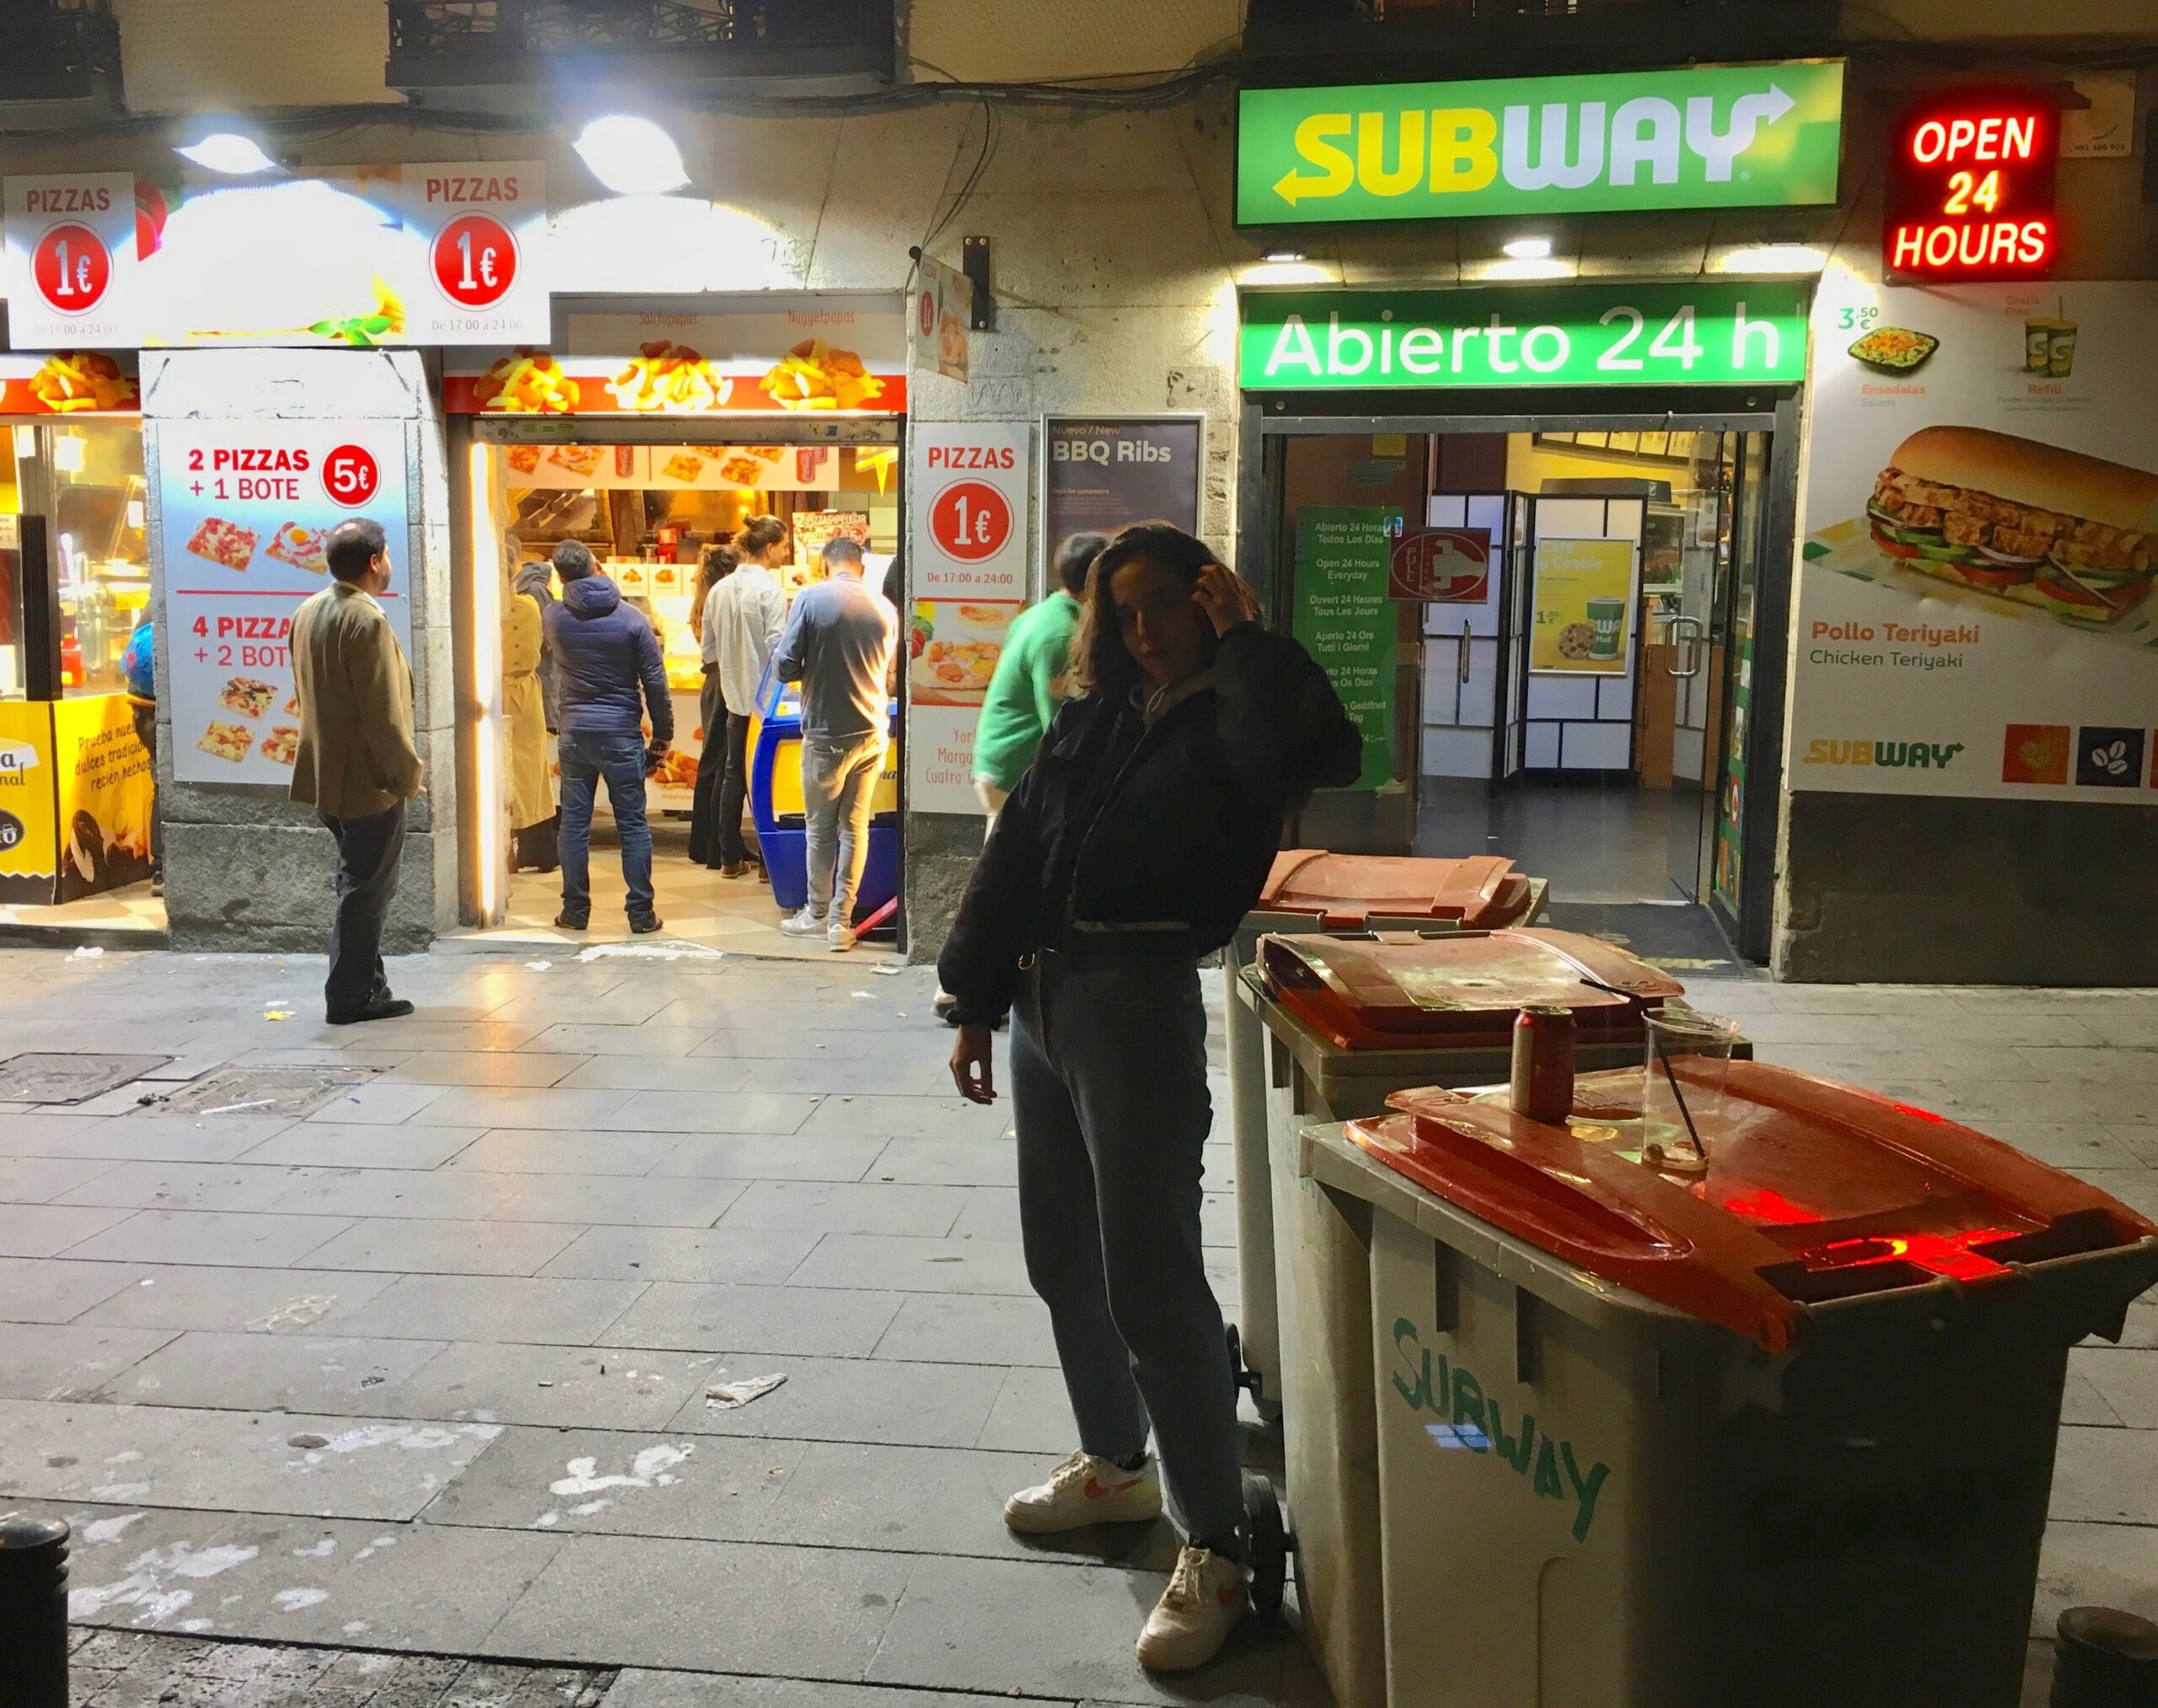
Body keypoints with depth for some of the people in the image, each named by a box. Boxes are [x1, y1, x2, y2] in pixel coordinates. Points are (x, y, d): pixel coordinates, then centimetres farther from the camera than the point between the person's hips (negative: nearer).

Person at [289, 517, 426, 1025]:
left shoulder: (308, 613, 8)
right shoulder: (366, 620, -20)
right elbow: (383, 712, -22)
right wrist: (406, 773, -12)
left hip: (326, 774, 9)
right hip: (368, 781, -9)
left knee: (358, 885, 18)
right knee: (366, 891, 0)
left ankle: (365, 986, 24)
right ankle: (350, 997, 6)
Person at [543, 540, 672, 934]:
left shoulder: (555, 617, -1)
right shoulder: (631, 618, -7)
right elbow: (655, 683, -6)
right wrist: (662, 737, 2)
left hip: (575, 734, 2)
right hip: (622, 735, -2)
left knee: (574, 823, 9)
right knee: (633, 825, 4)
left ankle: (576, 910, 13)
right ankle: (641, 913, 5)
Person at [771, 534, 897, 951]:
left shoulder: (811, 598, -10)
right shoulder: (885, 608, 0)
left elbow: (785, 666, -9)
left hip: (827, 732, -3)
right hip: (873, 731, 3)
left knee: (820, 827, 10)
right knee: (856, 826, 9)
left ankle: (817, 914, 20)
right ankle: (841, 920, 11)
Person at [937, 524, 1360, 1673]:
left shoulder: (1231, 721, -3)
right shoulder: (1089, 720, 14)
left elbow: (1322, 754, -27)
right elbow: (1012, 855, 14)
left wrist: (1243, 638, -14)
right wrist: (976, 1003, 11)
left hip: (1138, 1004, -7)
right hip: (1042, 998, 7)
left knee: (1150, 1275, -7)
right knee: (1062, 1260, 17)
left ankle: (1214, 1549, 5)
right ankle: (1116, 1463, 38)